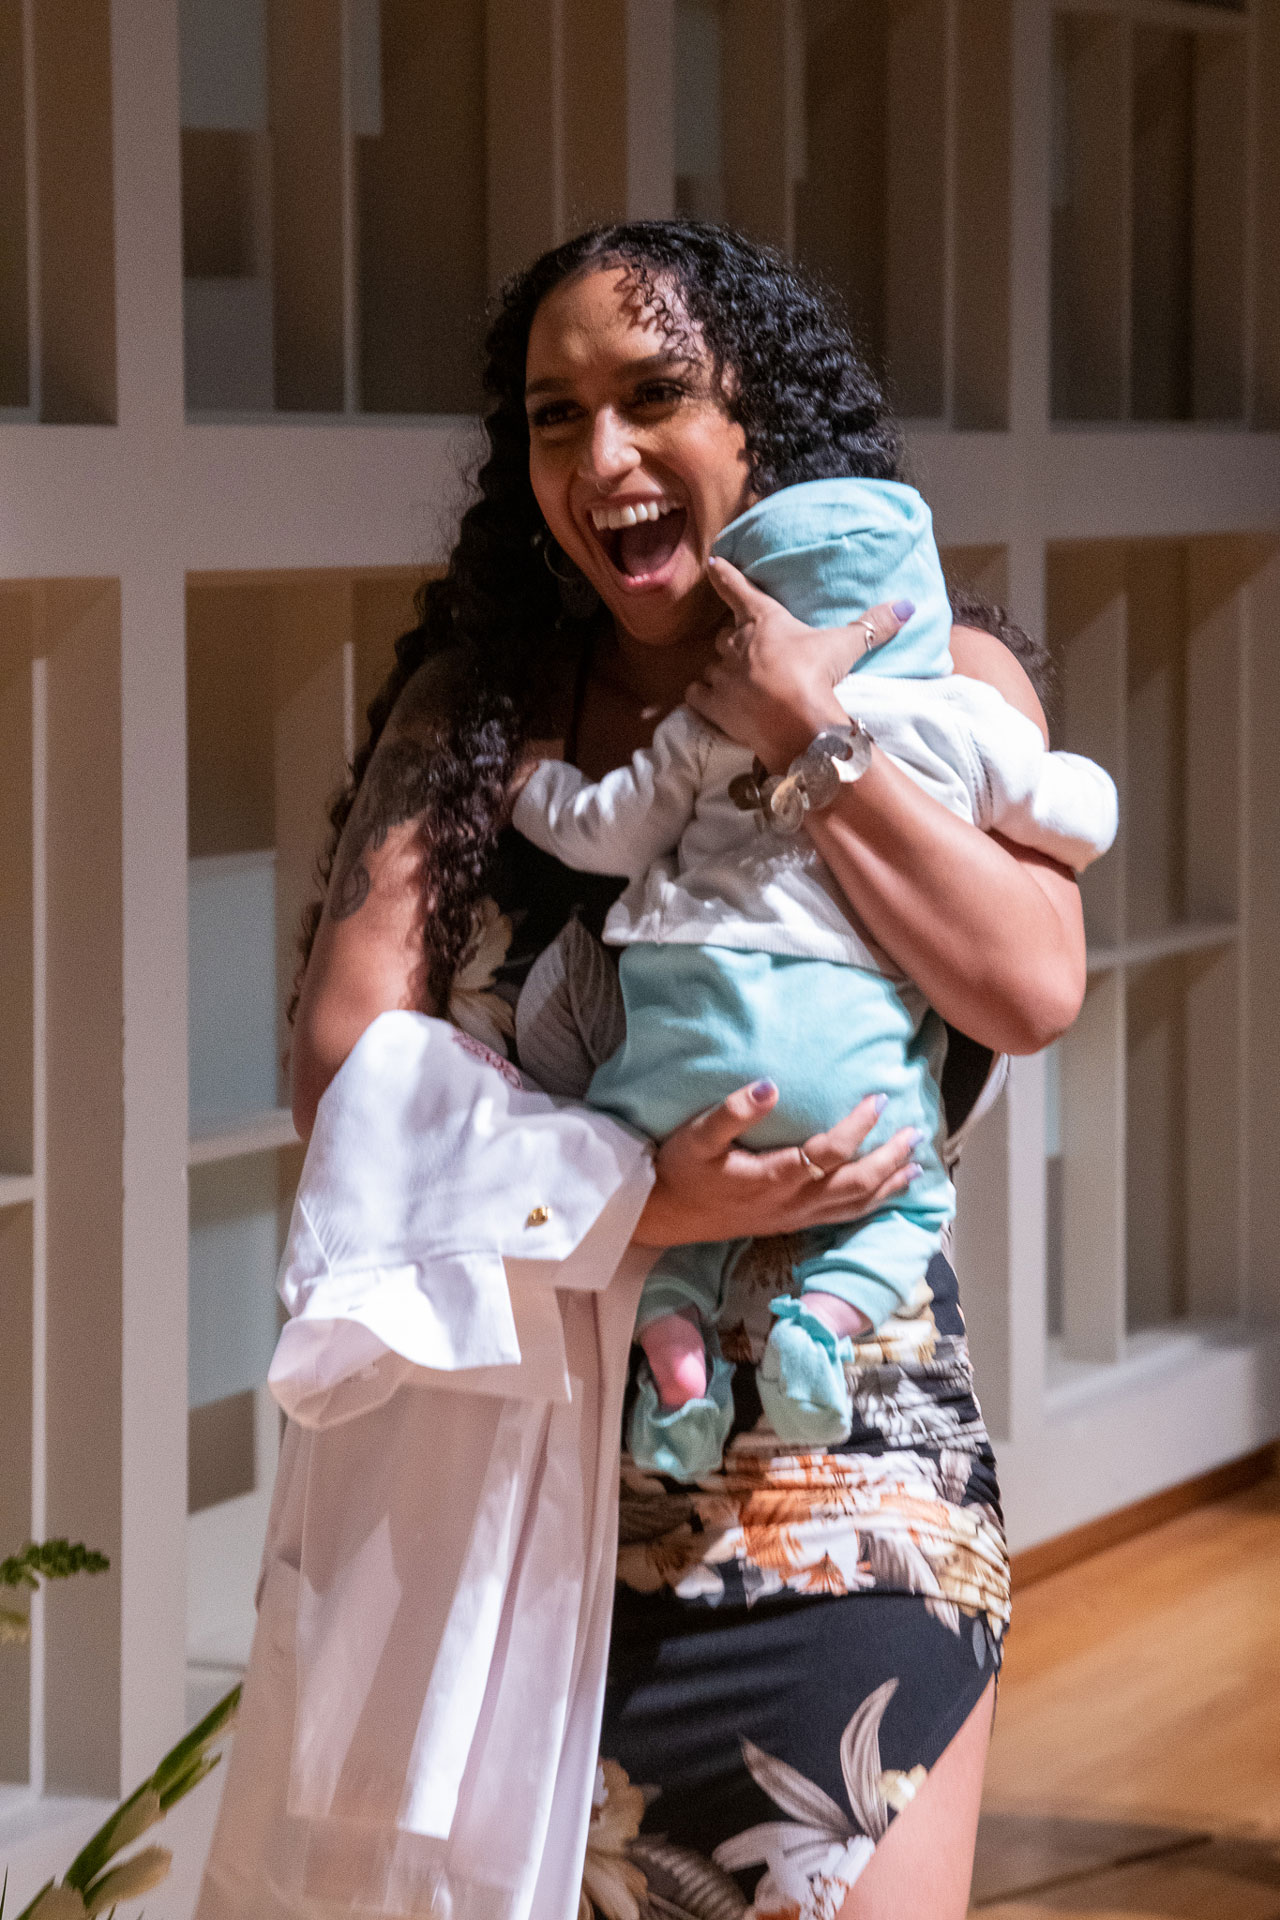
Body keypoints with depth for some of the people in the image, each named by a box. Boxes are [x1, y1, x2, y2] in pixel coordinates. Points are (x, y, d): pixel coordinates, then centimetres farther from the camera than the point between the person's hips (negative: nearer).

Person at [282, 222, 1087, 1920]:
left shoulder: (937, 683, 5)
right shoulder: (471, 706, 8)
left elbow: (1030, 990, -12)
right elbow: (341, 1059, -5)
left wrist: (796, 730, -12)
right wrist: (634, 1195, -19)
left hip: (834, 1493, -1)